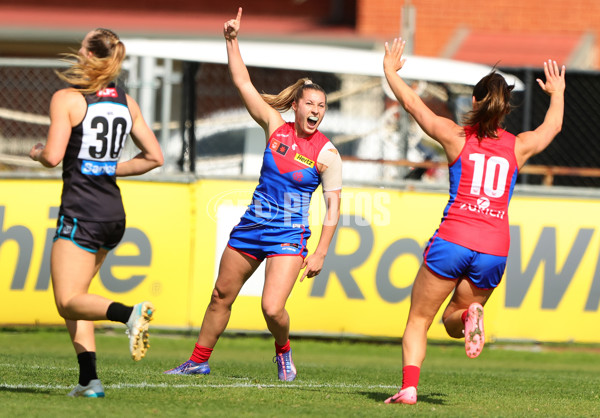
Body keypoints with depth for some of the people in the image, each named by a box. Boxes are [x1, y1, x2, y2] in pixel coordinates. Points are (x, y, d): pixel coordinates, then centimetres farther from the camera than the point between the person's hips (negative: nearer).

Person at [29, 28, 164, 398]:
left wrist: (37, 152, 6)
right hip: (115, 213, 7)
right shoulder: (127, 102, 9)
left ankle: (129, 314, -33)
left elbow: (53, 156, -16)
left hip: (81, 212, -7)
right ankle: (88, 378, 6)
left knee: (69, 301, -6)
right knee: (74, 294, 17)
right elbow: (154, 157, 10)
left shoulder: (67, 99, -9)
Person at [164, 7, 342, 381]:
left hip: (288, 236, -4)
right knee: (222, 297, 13)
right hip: (251, 225, 4)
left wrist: (320, 253, -12)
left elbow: (333, 208, -7)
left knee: (272, 309, -18)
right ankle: (199, 361, 29)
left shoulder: (326, 154, -10)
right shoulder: (276, 127, -1)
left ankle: (283, 350, 15)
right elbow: (243, 84, -2)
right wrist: (232, 41, -10)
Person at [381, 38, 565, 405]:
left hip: (453, 240, -2)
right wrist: (557, 93, 51)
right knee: (452, 320, 20)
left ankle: (409, 386, -14)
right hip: (495, 249, 3)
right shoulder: (519, 147, 11)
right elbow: (553, 126, 32)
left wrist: (390, 71, 28)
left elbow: (412, 103, 12)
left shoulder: (457, 137, 4)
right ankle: (471, 316, -15)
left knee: (418, 320, 6)